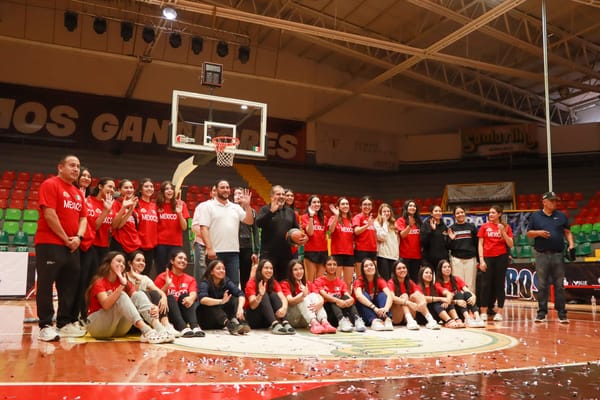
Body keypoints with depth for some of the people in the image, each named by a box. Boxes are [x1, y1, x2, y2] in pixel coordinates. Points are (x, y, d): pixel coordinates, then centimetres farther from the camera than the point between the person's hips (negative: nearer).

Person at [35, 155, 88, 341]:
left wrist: (78, 237, -4)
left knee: (70, 285, 10)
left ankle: (65, 323, 19)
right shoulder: (50, 184, -6)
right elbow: (49, 214, -15)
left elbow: (83, 218, 15)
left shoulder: (78, 193, 17)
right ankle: (46, 326, 2)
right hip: (50, 244, -8)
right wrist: (65, 239, -12)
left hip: (72, 246, 8)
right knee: (46, 284, -3)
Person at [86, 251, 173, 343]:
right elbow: (106, 305, -29)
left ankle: (159, 329, -38)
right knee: (121, 296, -28)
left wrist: (154, 308, -28)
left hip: (118, 329, 5)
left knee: (139, 294, -15)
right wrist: (122, 285, -36)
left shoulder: (122, 281, 7)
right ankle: (146, 331, -47)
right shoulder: (99, 282, -10)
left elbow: (138, 298, -7)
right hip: (97, 326, -5)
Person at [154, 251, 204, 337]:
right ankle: (183, 328, -52)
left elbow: (193, 293, -10)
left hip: (183, 311, 2)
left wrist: (191, 298, -34)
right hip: (168, 311, -2)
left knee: (185, 295, -22)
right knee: (170, 297, -27)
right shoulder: (162, 277, 6)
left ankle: (195, 326, -44)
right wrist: (167, 285, -21)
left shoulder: (190, 279, 12)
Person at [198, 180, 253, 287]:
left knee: (234, 284, 5)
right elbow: (204, 229, -7)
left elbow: (249, 221, 9)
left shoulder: (236, 207, 16)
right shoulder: (208, 206, 1)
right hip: (215, 252, -4)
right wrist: (209, 249, -17)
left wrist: (247, 205, -4)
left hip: (233, 251, 5)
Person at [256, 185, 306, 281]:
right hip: (268, 253, -5)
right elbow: (258, 223, -16)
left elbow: (296, 229, 22)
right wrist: (271, 211, -22)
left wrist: (302, 238, 2)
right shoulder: (265, 210, 2)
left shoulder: (290, 211, 17)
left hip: (286, 253, 5)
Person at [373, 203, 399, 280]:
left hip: (394, 255, 6)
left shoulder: (393, 223, 17)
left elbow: (397, 239, 19)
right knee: (385, 279, -8)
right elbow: (381, 236, -14)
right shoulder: (377, 223, -1)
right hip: (382, 254, -6)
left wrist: (397, 253, 8)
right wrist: (384, 222, -8)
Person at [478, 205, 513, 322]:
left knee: (500, 284, 4)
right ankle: (484, 312, 6)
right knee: (486, 284, 0)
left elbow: (510, 245, 1)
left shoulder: (506, 227, 6)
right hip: (488, 258, 0)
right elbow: (480, 244, 4)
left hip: (501, 257, 0)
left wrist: (503, 232, -10)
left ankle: (499, 312, 9)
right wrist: (481, 260, -4)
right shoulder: (484, 226, 5)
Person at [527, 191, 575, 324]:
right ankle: (542, 313, 10)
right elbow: (529, 233, 8)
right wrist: (538, 233, -11)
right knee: (542, 286, 3)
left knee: (559, 286, 3)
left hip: (558, 255, 1)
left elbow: (567, 232, 12)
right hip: (542, 255, -1)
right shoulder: (535, 216, 7)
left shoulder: (561, 216, 10)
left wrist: (571, 245, -3)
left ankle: (562, 313, 8)